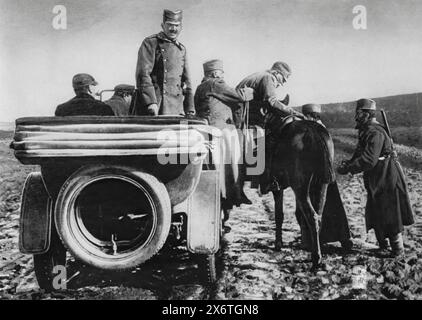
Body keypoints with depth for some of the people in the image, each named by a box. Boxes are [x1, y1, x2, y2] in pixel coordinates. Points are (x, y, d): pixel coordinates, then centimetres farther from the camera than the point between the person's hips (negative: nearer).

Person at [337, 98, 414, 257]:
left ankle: (397, 248, 11)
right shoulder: (365, 132, 11)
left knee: (390, 215, -1)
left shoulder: (375, 133, -22)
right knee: (375, 213, 16)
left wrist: (347, 168, -24)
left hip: (387, 179, -10)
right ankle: (382, 244, 30)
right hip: (376, 180, 10)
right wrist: (348, 163, -1)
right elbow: (360, 154, 16)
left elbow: (369, 160, -30)